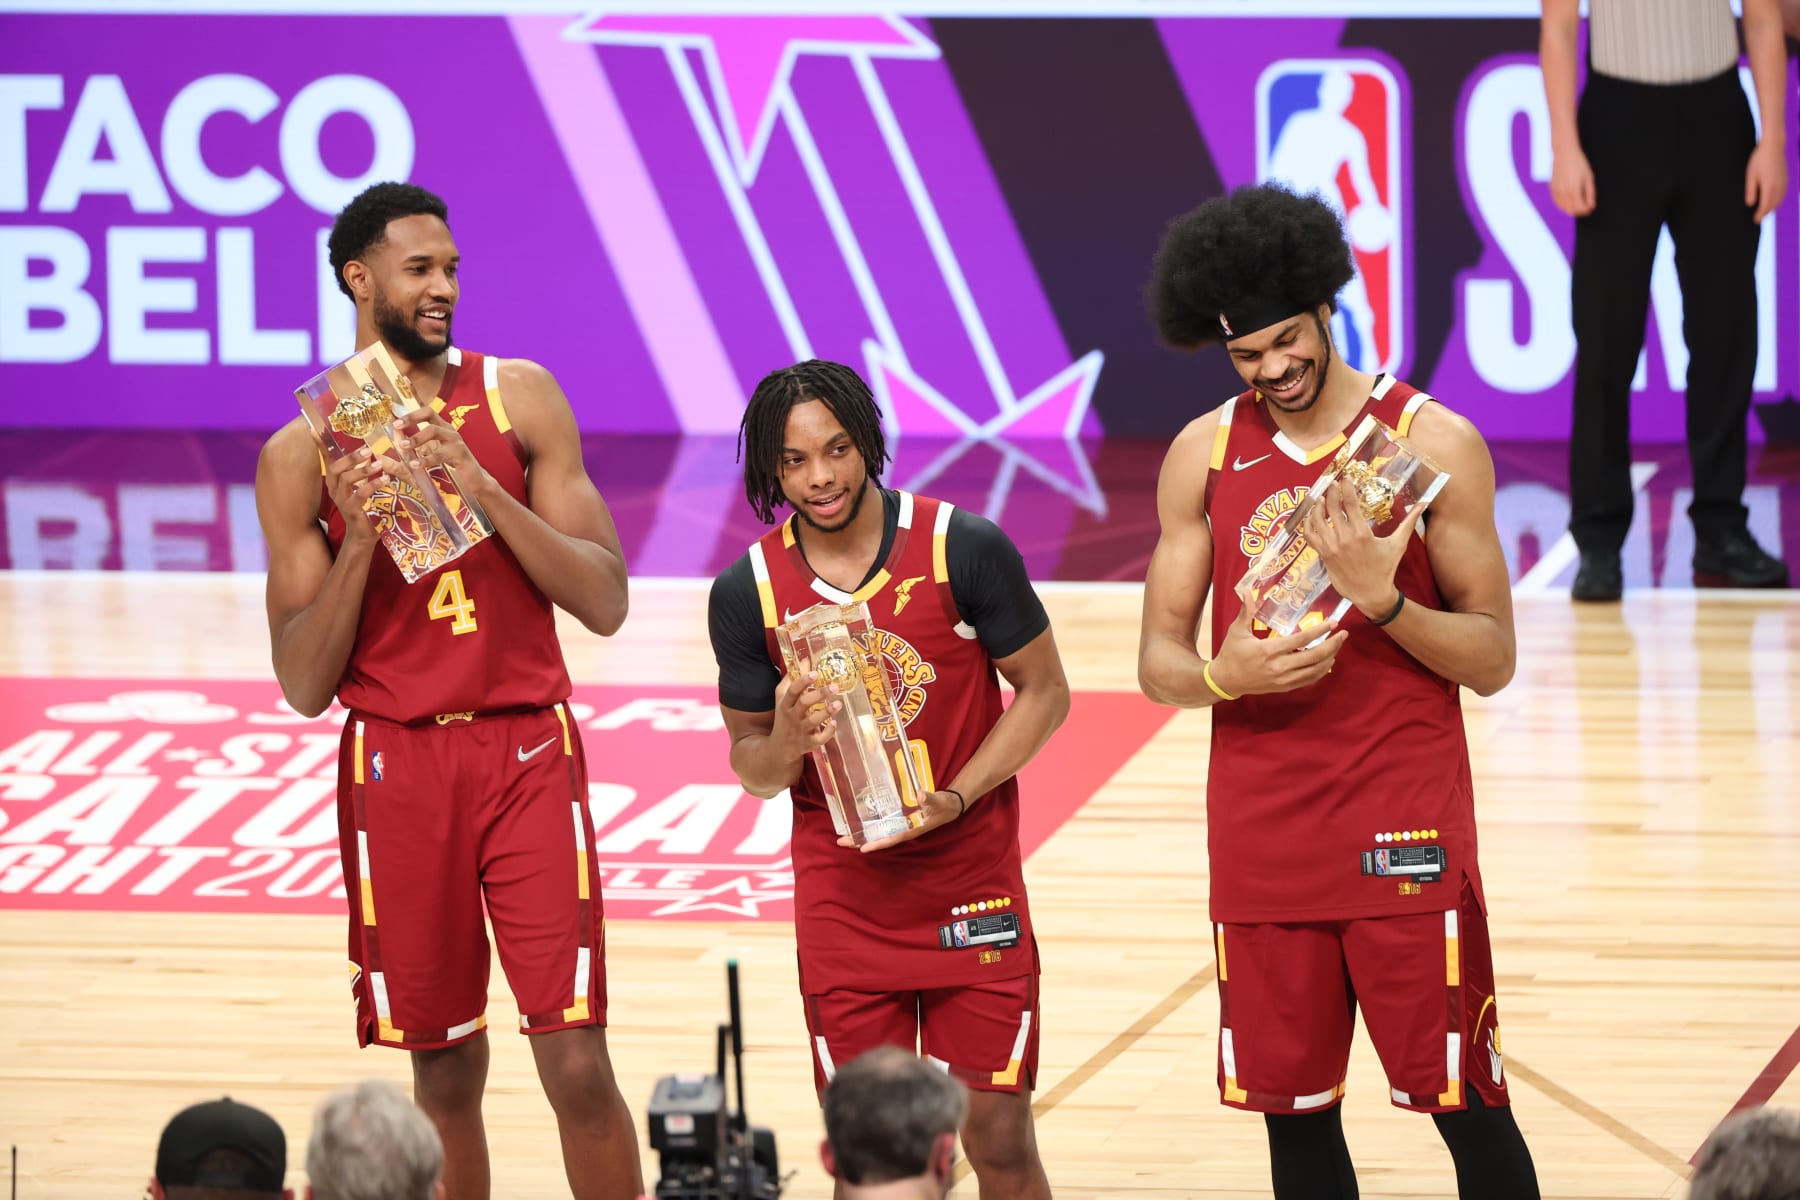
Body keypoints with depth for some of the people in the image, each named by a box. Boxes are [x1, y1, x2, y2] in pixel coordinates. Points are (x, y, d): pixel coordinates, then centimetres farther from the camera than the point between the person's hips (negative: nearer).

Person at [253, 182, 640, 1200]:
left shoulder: (519, 398, 2)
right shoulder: (302, 453, 1)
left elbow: (605, 603, -4)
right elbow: (306, 686, -1)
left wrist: (483, 489, -15)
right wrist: (359, 540, -16)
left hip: (528, 751, 0)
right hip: (396, 764, 0)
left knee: (577, 1065, -8)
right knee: (445, 1071, 7)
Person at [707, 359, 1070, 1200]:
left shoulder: (963, 548, -10)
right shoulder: (748, 592, -3)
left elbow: (1043, 693, -1)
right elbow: (750, 766, 6)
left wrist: (953, 799, -14)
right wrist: (787, 741, -18)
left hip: (972, 885, -2)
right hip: (842, 899, 2)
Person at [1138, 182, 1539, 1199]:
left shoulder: (1435, 444, -4)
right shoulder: (1204, 455, 6)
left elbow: (1494, 658, -2)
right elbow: (1159, 662, 7)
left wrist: (1382, 601, -20)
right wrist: (1223, 676, -16)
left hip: (1405, 829, -3)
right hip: (1263, 837, 3)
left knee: (1463, 1100, -2)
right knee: (1294, 1112, 7)